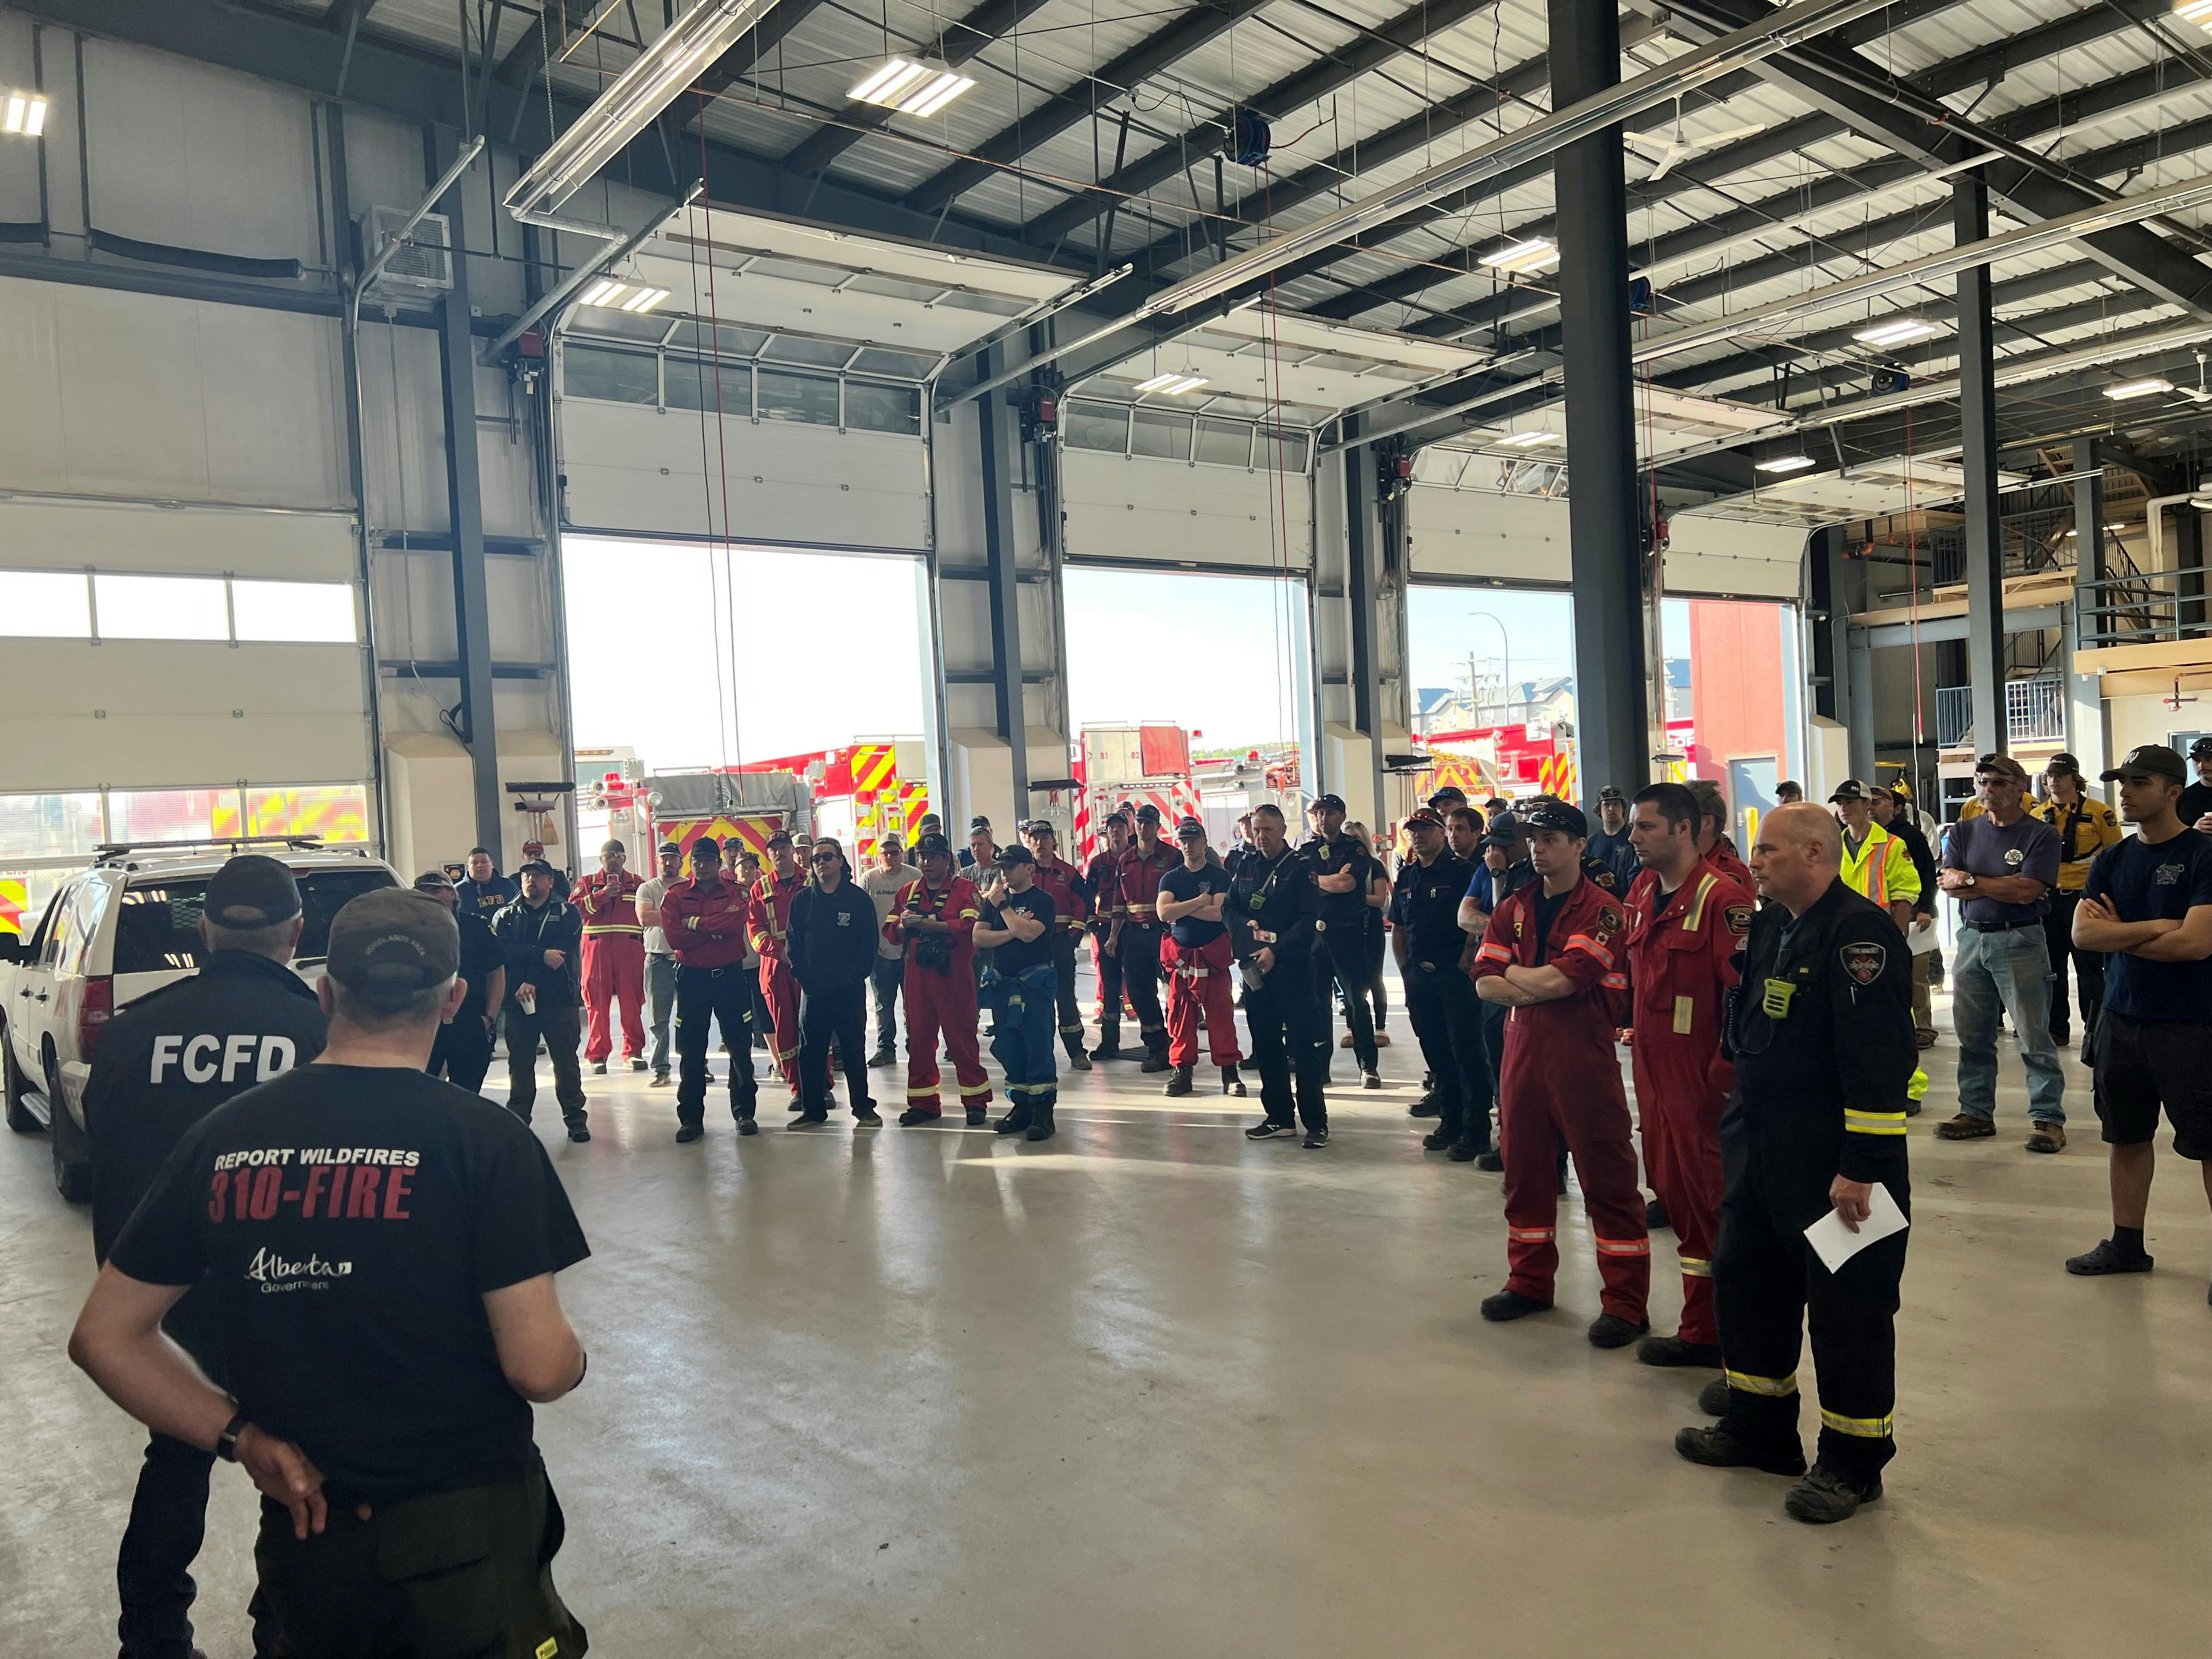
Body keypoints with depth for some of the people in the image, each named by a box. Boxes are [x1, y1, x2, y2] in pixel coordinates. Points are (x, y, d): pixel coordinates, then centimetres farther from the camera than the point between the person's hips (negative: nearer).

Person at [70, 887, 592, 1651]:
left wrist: (242, 1436, 2)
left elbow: (103, 1336, 4)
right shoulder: (483, 1138, -17)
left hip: (304, 1534, 5)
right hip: (469, 1531, -4)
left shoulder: (219, 1138, -3)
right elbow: (540, 1368, -18)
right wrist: (570, 1351, 3)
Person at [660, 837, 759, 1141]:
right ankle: (691, 1118, 14)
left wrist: (696, 923, -13)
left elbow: (737, 921, -20)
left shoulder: (737, 891, 1)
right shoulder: (675, 895, 2)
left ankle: (745, 1112, 16)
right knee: (691, 1050, 5)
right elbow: (674, 937, -12)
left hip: (731, 976, 0)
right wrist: (716, 929, -14)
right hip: (692, 978, 1)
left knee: (740, 1046, 6)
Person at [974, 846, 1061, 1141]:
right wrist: (1013, 931, -13)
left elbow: (1028, 933, -19)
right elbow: (979, 937, 0)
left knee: (1038, 1047, -6)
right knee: (1008, 1048, 8)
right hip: (1002, 982, 5)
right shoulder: (994, 900, 12)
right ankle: (1021, 1106, 18)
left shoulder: (1042, 900, -3)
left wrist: (1002, 905, -10)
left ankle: (1043, 1112, -1)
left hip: (1036, 982, -5)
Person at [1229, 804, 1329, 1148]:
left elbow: (1309, 919, -13)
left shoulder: (1300, 867, -6)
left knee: (1304, 1045, -6)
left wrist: (1276, 951, -21)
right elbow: (1229, 908, 13)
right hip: (1252, 966, 6)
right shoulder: (1245, 865, 11)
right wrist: (1246, 926, -9)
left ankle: (1316, 1122, 0)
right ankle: (1280, 1117, 20)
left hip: (1292, 966, -6)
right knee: (1265, 1044, 10)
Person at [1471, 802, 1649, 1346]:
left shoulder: (1601, 911, -8)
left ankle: (1625, 1302, 9)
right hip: (1523, 1049, 6)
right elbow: (1485, 982, 1)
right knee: (1524, 1169, 14)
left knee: (1606, 1176, 0)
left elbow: (1563, 977, -19)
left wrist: (1515, 975, -3)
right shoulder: (1513, 909, 10)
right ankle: (1530, 1281, 30)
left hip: (1583, 1053, -6)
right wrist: (1538, 990, -13)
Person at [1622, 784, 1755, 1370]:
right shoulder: (1642, 894, 11)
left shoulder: (1723, 898, -16)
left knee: (1702, 1196, 1)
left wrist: (1725, 1073, -19)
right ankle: (1702, 1326, 28)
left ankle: (1704, 1333, 13)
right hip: (1652, 1071, 9)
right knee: (1670, 1187, 15)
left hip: (1699, 1076, -9)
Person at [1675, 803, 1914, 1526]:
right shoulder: (1768, 928, 10)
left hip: (1834, 1162, -10)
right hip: (1761, 1150, 10)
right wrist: (1739, 1129, 21)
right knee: (1744, 1280, 18)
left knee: (1845, 1307, 3)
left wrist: (1861, 1167, -25)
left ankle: (1853, 1461, 19)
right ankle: (1758, 1427, 35)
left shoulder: (1859, 931, -18)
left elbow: (1877, 1060, -23)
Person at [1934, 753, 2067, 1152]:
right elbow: (1949, 885, -3)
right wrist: (2005, 888, -11)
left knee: (2034, 1035, -4)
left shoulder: (2041, 835, -4)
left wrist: (1972, 881, -7)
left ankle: (2047, 1118, 3)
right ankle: (1976, 1113, 19)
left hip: (2019, 941, -5)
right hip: (1972, 937, 5)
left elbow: (2027, 891, -16)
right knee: (1971, 1035, 10)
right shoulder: (1964, 833, 10)